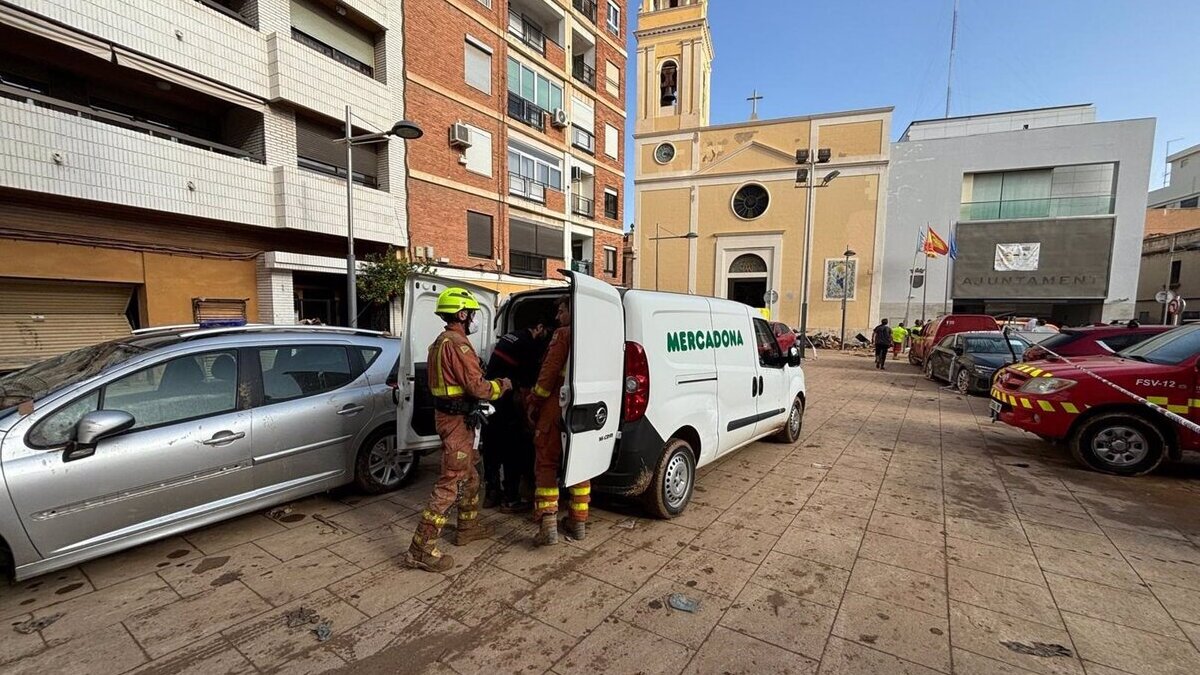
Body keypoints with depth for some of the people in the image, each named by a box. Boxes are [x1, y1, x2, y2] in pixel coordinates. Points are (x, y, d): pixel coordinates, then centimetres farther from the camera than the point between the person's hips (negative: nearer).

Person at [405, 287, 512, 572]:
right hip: (457, 421, -11)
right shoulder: (457, 343, -19)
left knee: (469, 475, 22)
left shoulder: (442, 342, 14)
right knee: (450, 483, -5)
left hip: (449, 416, 11)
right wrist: (503, 385, -6)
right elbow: (476, 386, -22)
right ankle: (422, 549, 1)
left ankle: (468, 527, 36)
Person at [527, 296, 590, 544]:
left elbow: (550, 371, -13)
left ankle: (548, 525, -2)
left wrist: (534, 401, -2)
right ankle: (579, 523, 22)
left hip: (556, 407, -6)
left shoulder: (564, 334, -8)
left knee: (546, 463, 3)